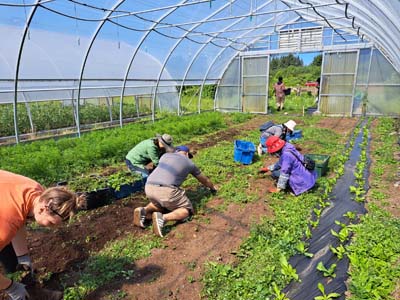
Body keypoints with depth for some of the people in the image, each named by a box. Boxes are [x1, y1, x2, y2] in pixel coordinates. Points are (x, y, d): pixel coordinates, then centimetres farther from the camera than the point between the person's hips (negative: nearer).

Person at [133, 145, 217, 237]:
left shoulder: (165, 155, 28)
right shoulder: (190, 163, 21)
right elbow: (204, 179, 37)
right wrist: (212, 188, 58)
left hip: (149, 187, 6)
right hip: (166, 190, -5)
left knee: (159, 205, 35)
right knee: (186, 211, 11)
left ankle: (144, 211, 3)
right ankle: (162, 218, -16)